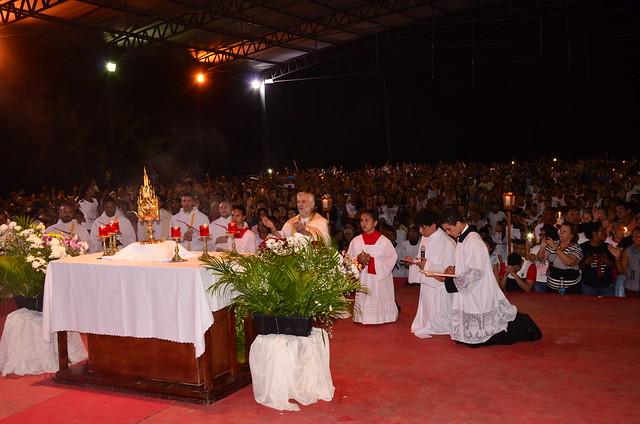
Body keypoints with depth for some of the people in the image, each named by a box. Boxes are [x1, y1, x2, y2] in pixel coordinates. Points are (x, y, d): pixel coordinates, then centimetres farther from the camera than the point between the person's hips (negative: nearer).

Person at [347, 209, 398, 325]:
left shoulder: (384, 241, -6)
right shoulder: (356, 241, 4)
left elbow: (391, 260, -10)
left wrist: (371, 260, -19)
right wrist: (358, 260, -17)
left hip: (380, 281, -2)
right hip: (362, 280, 3)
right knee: (363, 300, 1)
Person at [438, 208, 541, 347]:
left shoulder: (473, 241, -21)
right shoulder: (462, 239, 9)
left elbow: (475, 272, -23)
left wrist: (448, 280, -21)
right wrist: (454, 268, 1)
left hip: (478, 294, -9)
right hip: (468, 294, 9)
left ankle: (522, 324, 10)